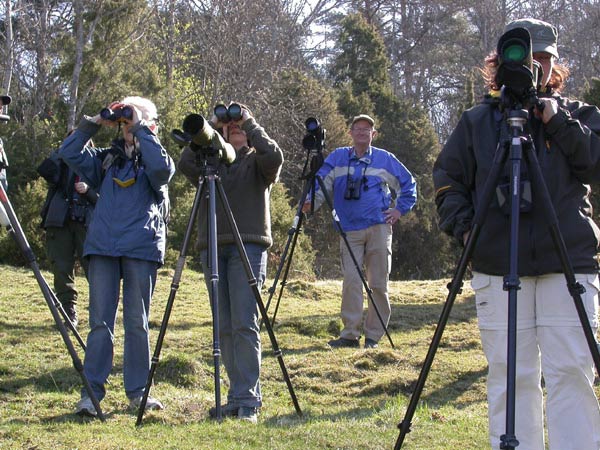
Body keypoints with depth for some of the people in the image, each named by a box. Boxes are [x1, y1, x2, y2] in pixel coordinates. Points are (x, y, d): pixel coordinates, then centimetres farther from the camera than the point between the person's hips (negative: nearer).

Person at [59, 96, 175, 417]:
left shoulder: (154, 158, 6)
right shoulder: (107, 159, 16)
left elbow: (162, 169, -17)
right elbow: (69, 153, 9)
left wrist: (141, 129, -12)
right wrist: (94, 123, 1)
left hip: (141, 249, -3)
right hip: (103, 247, 3)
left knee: (137, 322, 2)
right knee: (100, 321, -1)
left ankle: (138, 392, 10)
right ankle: (92, 392, -1)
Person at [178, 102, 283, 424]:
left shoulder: (256, 162, 10)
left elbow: (274, 157, -13)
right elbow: (185, 163, -1)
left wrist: (251, 123, -4)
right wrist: (209, 128, 1)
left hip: (248, 247, -4)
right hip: (212, 249, 4)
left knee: (244, 325, -12)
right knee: (224, 328, 3)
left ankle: (248, 401, -12)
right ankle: (237, 396, 9)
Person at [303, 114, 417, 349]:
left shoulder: (385, 159, 10)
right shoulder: (337, 158, 10)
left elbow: (408, 183, 20)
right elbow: (322, 180, 0)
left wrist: (400, 209, 10)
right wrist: (312, 201, -18)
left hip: (379, 228, 0)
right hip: (350, 230, 0)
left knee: (378, 283, 0)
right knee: (351, 280, -12)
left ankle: (374, 336, 6)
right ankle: (350, 334, -8)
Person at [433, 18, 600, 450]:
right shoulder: (477, 121, 11)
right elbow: (448, 181, 12)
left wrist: (558, 121, -10)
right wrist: (463, 226, -4)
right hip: (498, 266, 0)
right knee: (510, 375, 0)